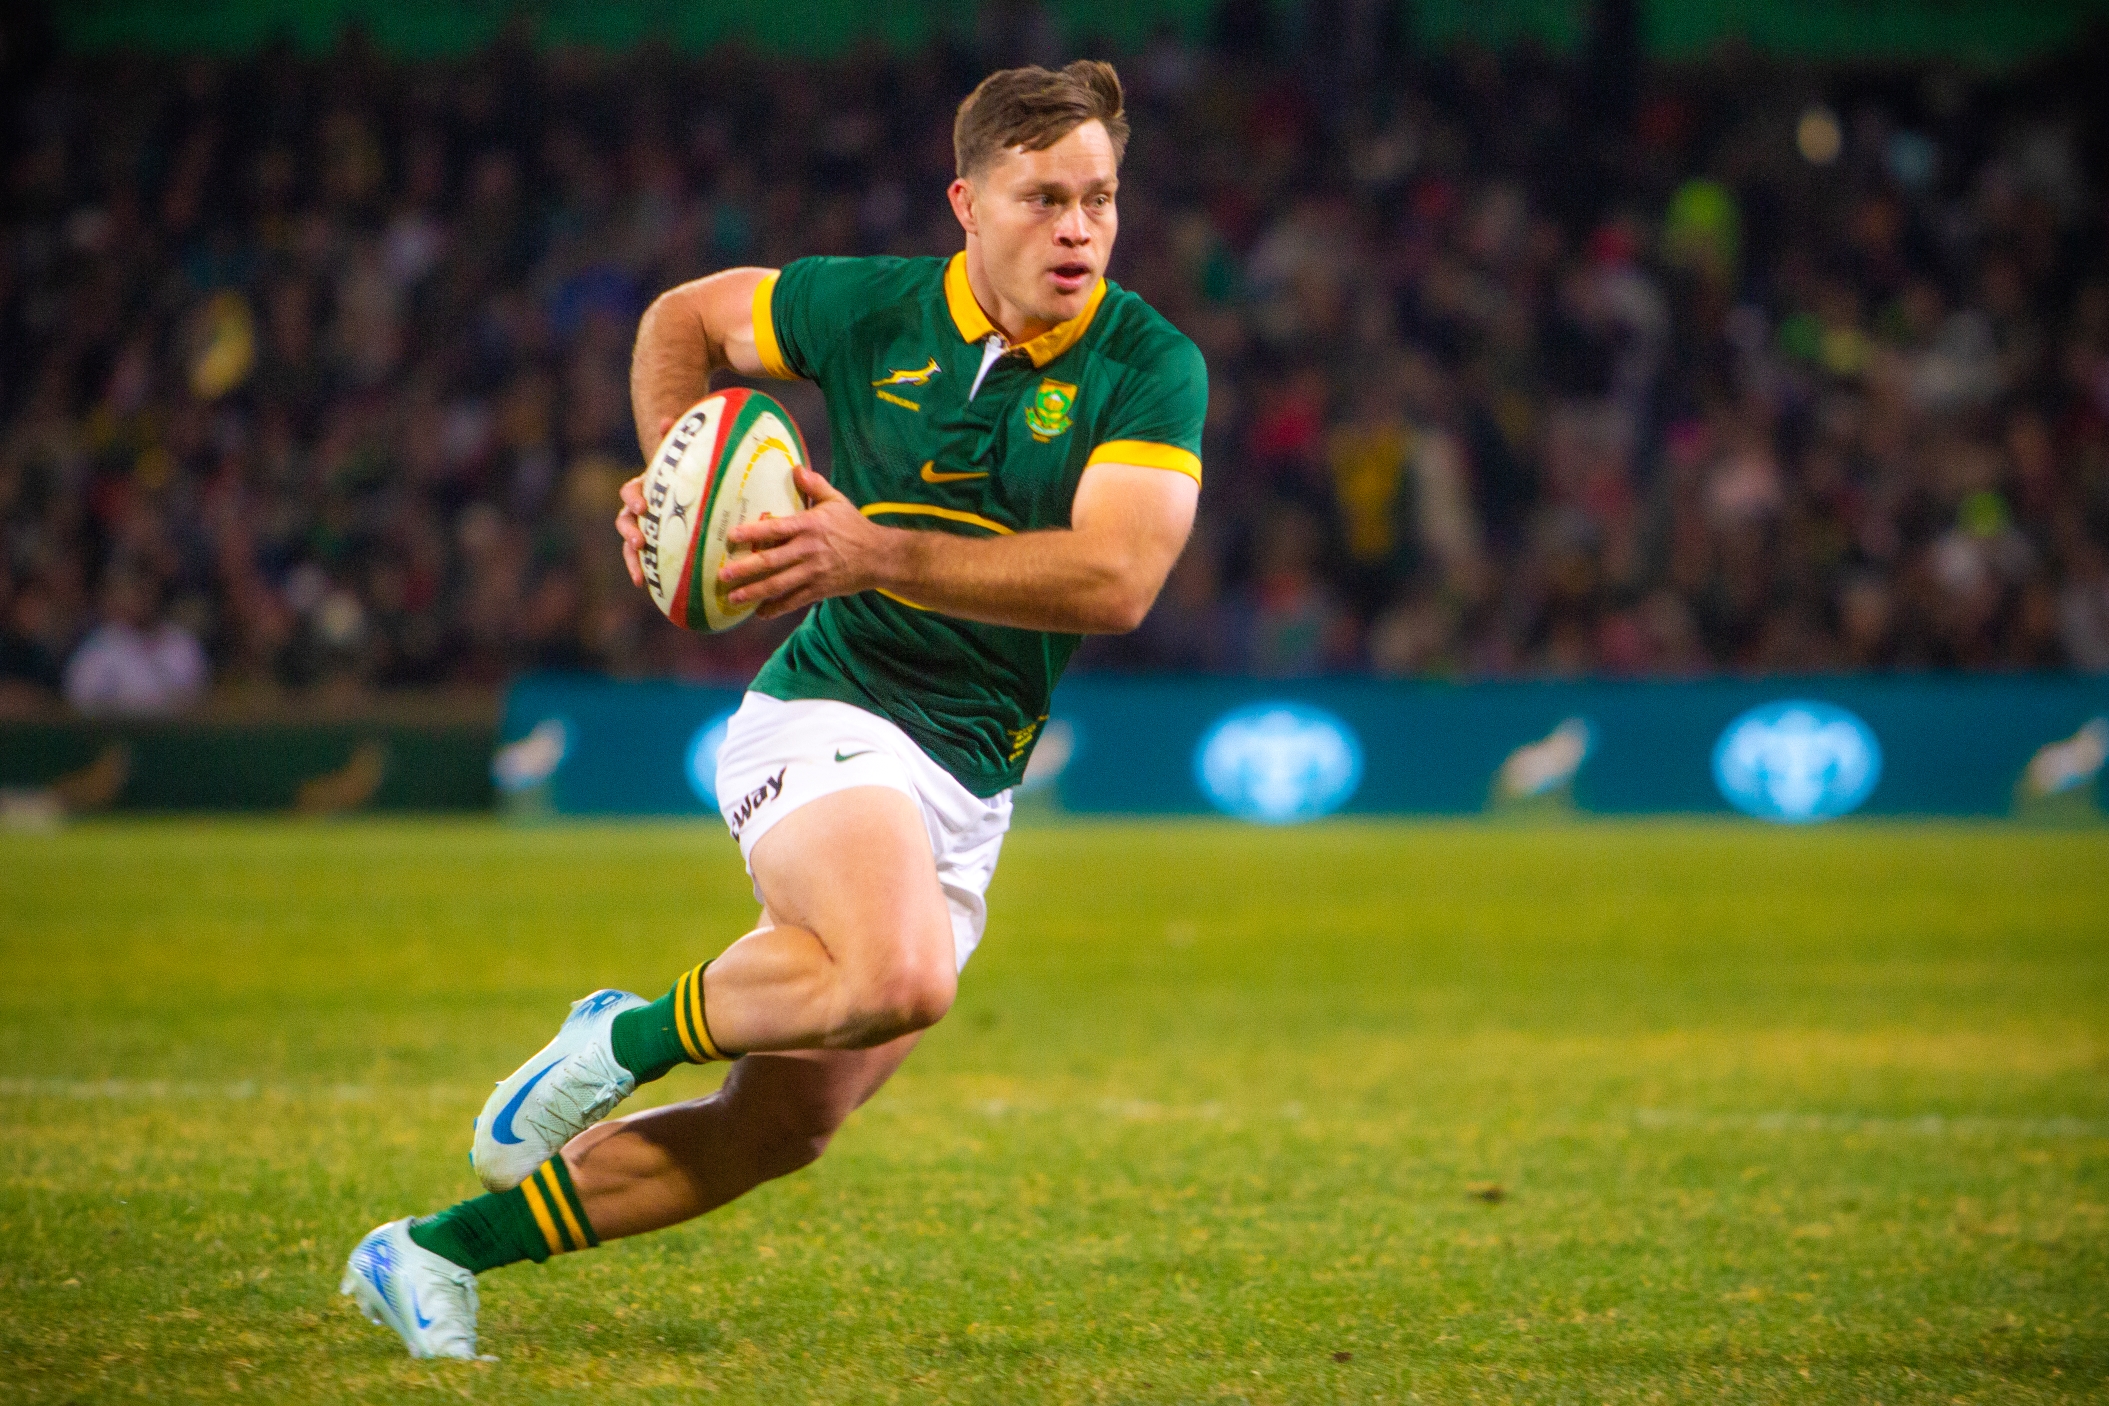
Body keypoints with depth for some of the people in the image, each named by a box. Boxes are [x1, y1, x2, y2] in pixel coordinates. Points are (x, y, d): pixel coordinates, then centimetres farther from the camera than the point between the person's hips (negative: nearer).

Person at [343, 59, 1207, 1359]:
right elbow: (683, 319, 16)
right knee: (900, 978, -35)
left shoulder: (1152, 368, -6)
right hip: (830, 720, -3)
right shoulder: (871, 309, -3)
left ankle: (433, 1253, 19)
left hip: (970, 796, 3)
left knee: (775, 1131, 5)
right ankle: (624, 1039, -9)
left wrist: (877, 553, -29)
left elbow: (1117, 578, -21)